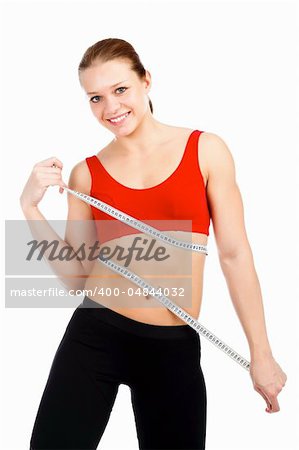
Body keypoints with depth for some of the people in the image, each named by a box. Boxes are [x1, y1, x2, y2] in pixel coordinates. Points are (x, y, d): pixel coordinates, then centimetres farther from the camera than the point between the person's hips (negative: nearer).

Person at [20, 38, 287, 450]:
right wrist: (30, 206, -5)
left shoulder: (206, 150, 1)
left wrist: (261, 354, 2)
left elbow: (234, 254, 1)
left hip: (176, 347, 0)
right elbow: (76, 275, 5)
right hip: (94, 336, 1)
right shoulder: (87, 173, 4)